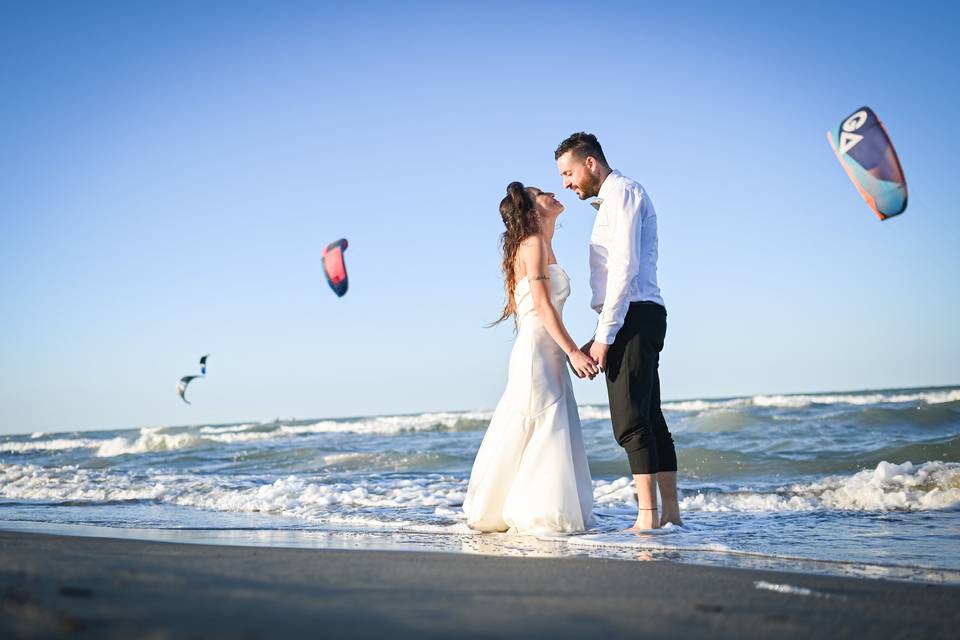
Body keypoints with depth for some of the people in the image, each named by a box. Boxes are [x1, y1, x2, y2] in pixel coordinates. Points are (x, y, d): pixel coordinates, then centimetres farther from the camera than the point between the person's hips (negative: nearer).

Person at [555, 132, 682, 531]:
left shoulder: (621, 191, -5)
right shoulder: (612, 200, 25)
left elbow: (626, 266, -16)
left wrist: (604, 334, -18)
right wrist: (602, 337, 18)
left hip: (633, 317, -10)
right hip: (636, 320, 10)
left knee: (630, 421, -13)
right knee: (649, 419, 9)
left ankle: (648, 516, -15)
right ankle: (670, 512, 12)